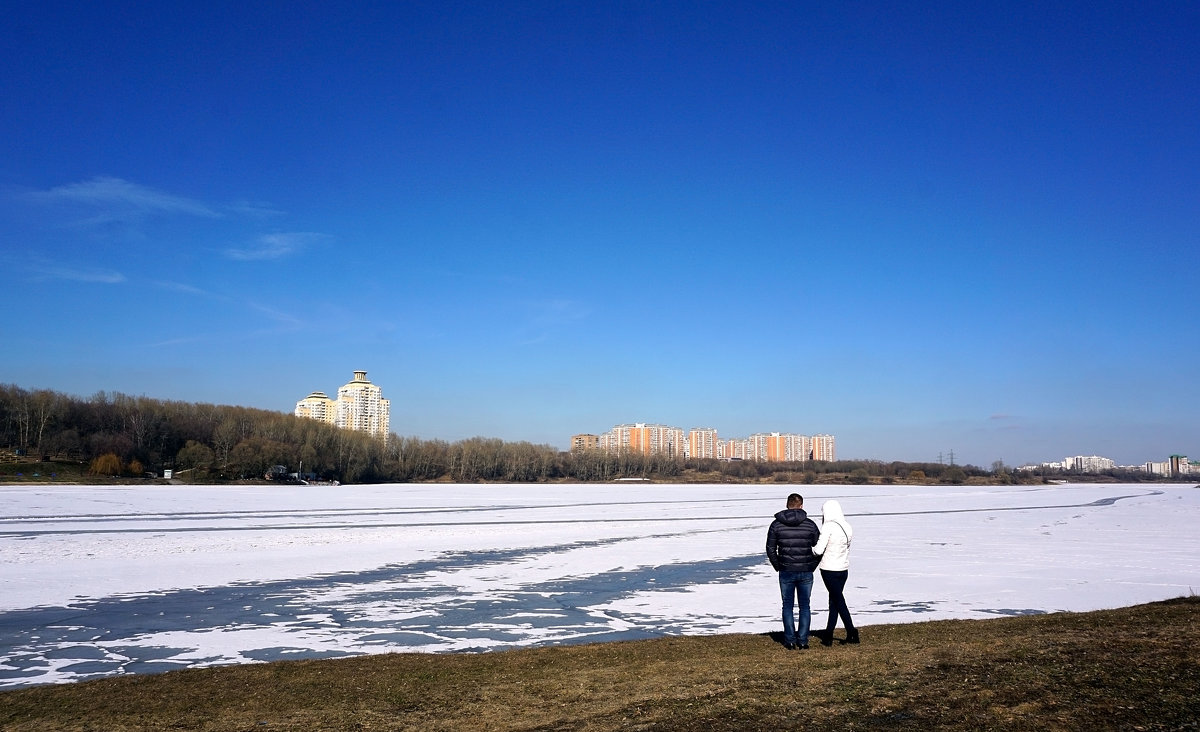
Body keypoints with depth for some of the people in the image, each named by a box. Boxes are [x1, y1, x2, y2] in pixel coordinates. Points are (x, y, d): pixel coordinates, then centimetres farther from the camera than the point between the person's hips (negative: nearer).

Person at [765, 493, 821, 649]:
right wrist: (811, 567, 9)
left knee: (788, 606, 8)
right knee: (804, 606, 10)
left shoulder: (776, 524, -2)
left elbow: (770, 549, -1)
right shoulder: (810, 524, -2)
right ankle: (803, 640, 9)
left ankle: (790, 641, 7)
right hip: (806, 572, 0)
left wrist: (778, 567, 10)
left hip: (786, 572, 0)